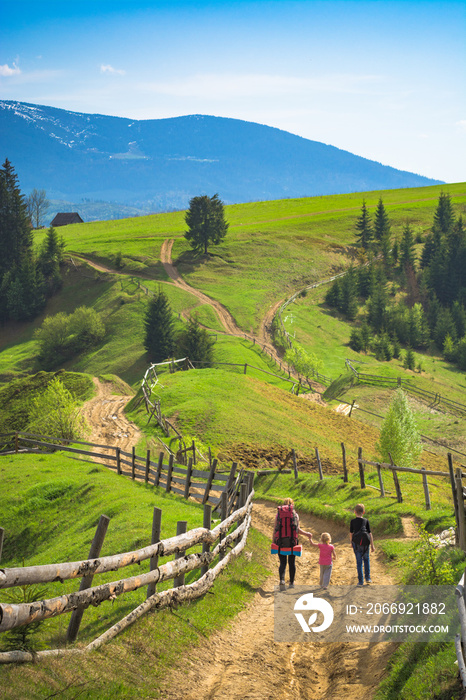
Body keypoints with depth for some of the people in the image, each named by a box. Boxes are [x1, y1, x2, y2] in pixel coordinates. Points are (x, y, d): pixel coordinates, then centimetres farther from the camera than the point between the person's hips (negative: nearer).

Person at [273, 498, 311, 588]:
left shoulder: (278, 514, 3)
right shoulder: (295, 514, 1)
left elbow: (275, 529, 0)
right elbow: (297, 529, -4)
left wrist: (273, 541, 8)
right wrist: (306, 534, 12)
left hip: (281, 542, 0)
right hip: (292, 542, 0)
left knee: (282, 563, 6)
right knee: (292, 563, 14)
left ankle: (282, 579, -19)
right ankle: (291, 583, 21)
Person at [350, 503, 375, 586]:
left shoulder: (353, 521, -1)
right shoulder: (366, 521, 1)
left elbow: (351, 533, 2)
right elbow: (370, 533, 2)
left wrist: (351, 543, 17)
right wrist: (372, 545, 7)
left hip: (356, 543, -1)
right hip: (365, 543, 1)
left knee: (359, 562, 4)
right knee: (366, 559, 21)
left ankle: (361, 581, 6)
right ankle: (367, 578, 19)